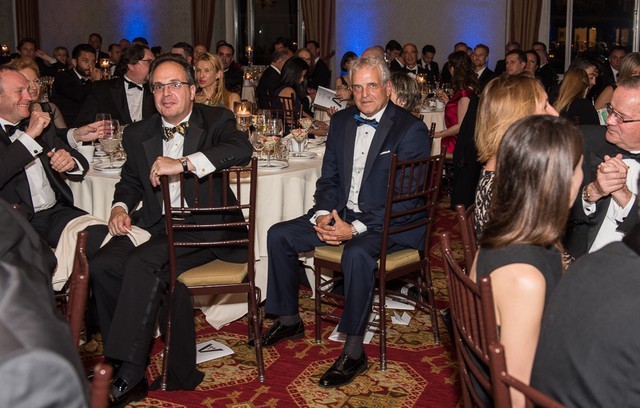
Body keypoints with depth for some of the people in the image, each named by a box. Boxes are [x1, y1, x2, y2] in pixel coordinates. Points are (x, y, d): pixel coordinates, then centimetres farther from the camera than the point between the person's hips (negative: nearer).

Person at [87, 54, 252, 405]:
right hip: (155, 227, 6)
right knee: (101, 266, -21)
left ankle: (129, 377, -24)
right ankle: (122, 365, -11)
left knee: (143, 262, -31)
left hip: (204, 229, -5)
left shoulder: (215, 120, 2)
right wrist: (121, 206, 3)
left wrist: (183, 163, -29)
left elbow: (241, 148, -19)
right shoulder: (138, 134, 16)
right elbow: (131, 180, 27)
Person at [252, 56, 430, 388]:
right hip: (341, 215, 7)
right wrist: (323, 214, -8)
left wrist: (357, 228, -25)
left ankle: (354, 351, -22)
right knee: (279, 235, -3)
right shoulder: (341, 122, 9)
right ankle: (289, 321, 14)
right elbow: (328, 179, 13)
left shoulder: (411, 129, -12)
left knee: (356, 253, -36)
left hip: (391, 223, -7)